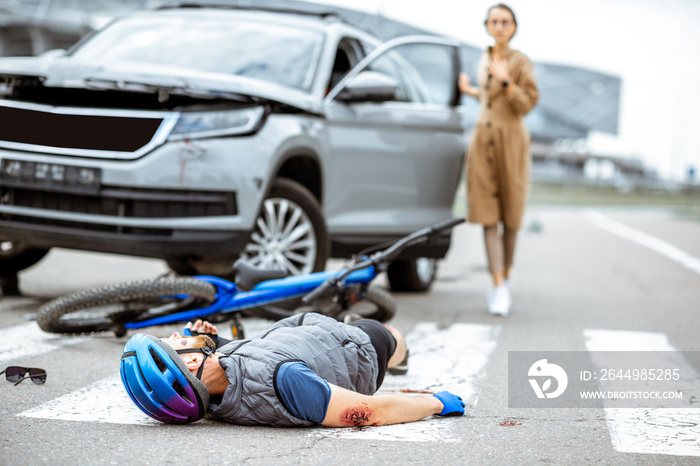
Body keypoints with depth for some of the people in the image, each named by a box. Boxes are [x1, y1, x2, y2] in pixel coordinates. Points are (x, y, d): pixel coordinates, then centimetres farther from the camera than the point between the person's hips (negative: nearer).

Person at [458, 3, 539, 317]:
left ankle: (505, 277, 24)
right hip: (483, 142, 4)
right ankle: (499, 287, -8)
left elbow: (527, 103, -11)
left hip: (511, 143, -4)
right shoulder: (485, 60, 13)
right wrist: (471, 91, 23)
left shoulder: (520, 61, -5)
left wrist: (506, 81, -22)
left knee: (510, 216, 5)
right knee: (489, 218, -6)